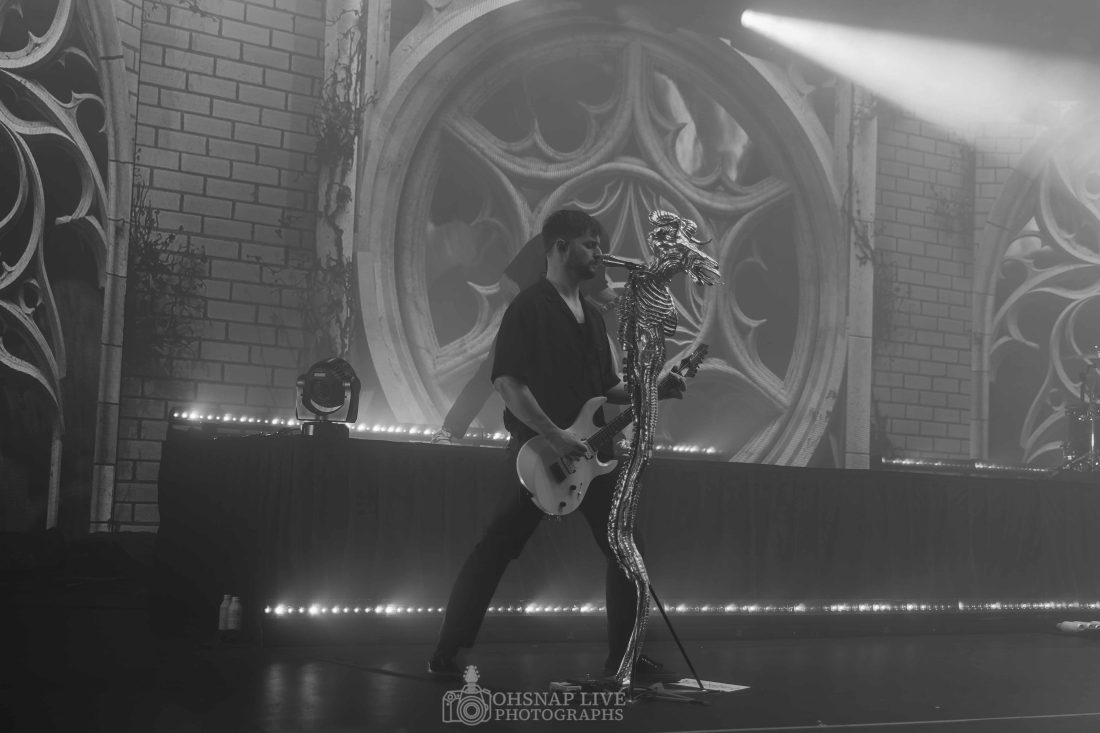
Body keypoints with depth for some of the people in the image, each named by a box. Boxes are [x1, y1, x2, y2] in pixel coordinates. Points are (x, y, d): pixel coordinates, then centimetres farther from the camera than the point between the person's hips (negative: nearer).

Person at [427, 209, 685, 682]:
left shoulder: (591, 316, 18)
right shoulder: (529, 307, -8)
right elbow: (507, 381, -17)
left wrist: (652, 391, 6)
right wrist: (555, 436, -22)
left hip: (588, 453, 8)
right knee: (495, 550, -6)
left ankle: (623, 656, 15)